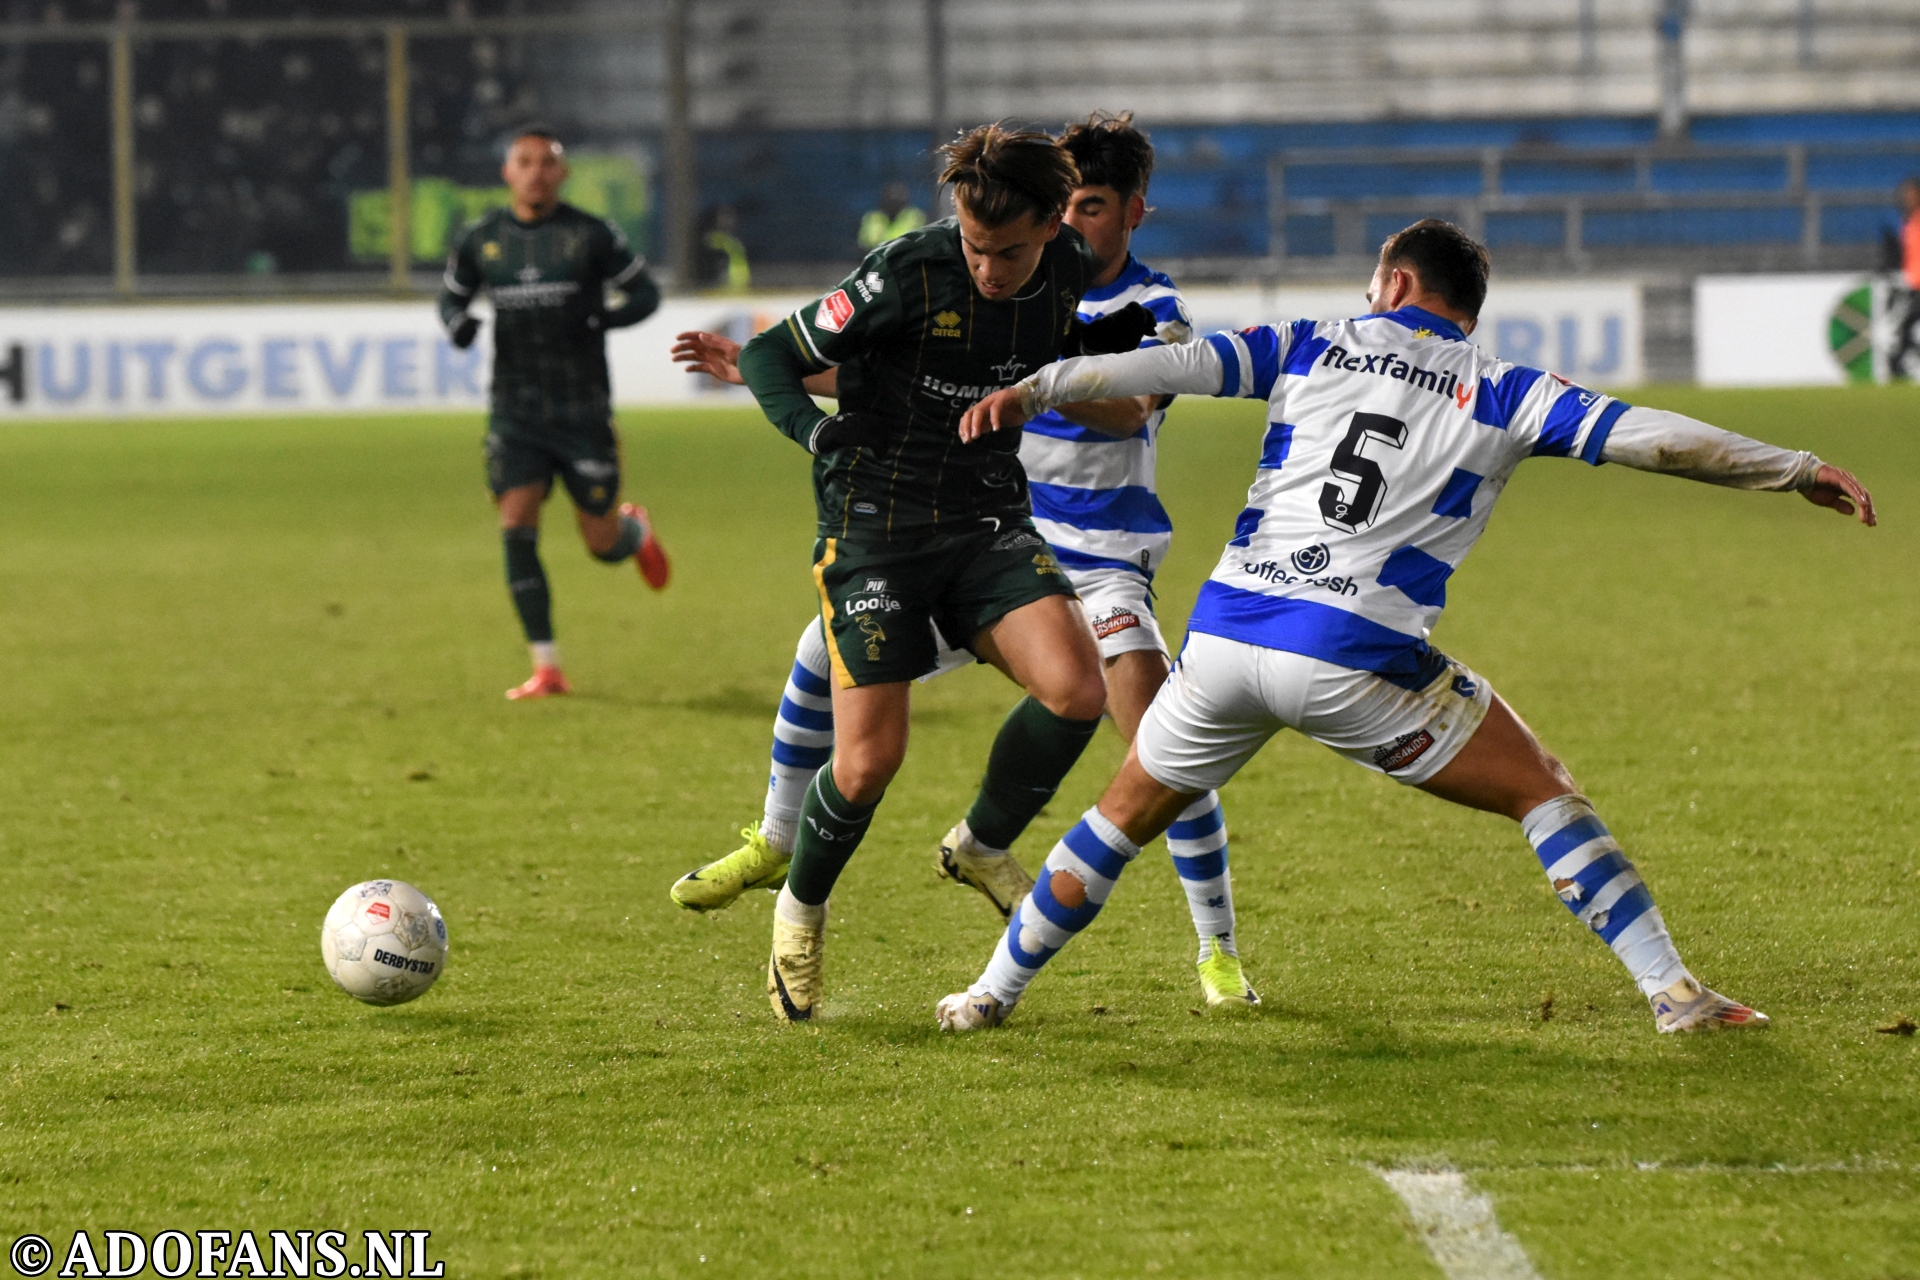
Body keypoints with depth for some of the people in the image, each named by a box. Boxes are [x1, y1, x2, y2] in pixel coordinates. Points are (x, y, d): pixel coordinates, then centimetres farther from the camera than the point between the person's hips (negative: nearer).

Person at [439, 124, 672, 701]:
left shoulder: (591, 235, -4)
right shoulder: (483, 239, 4)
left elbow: (645, 292, 1)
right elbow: (451, 293, 18)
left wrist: (600, 318, -19)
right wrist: (457, 325, -6)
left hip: (583, 412, -2)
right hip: (515, 411, 2)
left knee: (603, 544, 4)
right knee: (516, 529, -12)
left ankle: (636, 529, 44)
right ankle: (545, 668, -6)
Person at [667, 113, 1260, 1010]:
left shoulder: (1154, 314, -10)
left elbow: (1129, 406, -32)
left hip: (1096, 570, -5)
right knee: (831, 643, -3)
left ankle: (1219, 952, -9)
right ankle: (776, 845, 18)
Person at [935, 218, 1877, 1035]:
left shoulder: (1312, 349, 15)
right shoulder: (1497, 395, 9)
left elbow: (1168, 366, 7)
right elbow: (1640, 435, 2)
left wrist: (1032, 391, 9)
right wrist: (1798, 472, 7)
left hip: (1226, 632, 2)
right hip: (1355, 662, -2)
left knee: (1126, 814, 23)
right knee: (1543, 791, 9)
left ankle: (994, 992, 27)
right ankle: (1672, 991, -1)